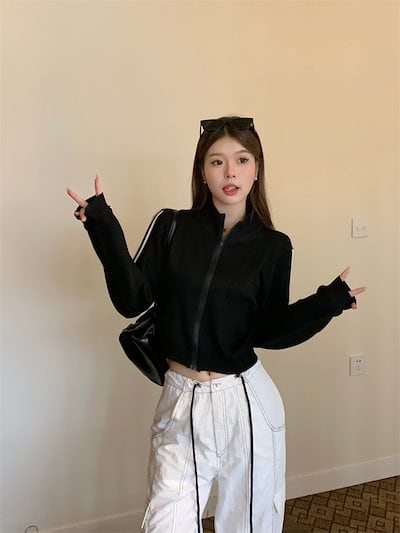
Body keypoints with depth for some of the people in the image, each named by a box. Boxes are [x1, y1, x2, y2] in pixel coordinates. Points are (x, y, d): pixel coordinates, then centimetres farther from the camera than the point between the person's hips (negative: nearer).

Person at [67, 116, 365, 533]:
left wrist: (326, 303, -12)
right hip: (180, 402, 0)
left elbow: (268, 331, 0)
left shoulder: (273, 246, -2)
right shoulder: (171, 227, -3)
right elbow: (132, 300, -10)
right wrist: (104, 229, -18)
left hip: (246, 402, 1)